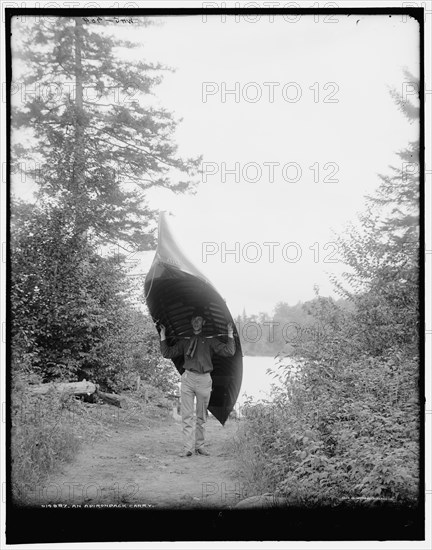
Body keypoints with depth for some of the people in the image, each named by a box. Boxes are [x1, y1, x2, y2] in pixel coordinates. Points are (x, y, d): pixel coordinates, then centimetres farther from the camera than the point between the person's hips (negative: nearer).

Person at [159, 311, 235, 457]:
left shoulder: (210, 340, 11)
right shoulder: (185, 341, 16)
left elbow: (229, 352, 3)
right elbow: (167, 353, 17)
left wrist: (230, 334, -1)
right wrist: (163, 336, 14)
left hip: (204, 379, 0)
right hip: (188, 378, 0)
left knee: (202, 416, 6)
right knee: (187, 415, -6)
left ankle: (200, 446, 15)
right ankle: (187, 448, -7)